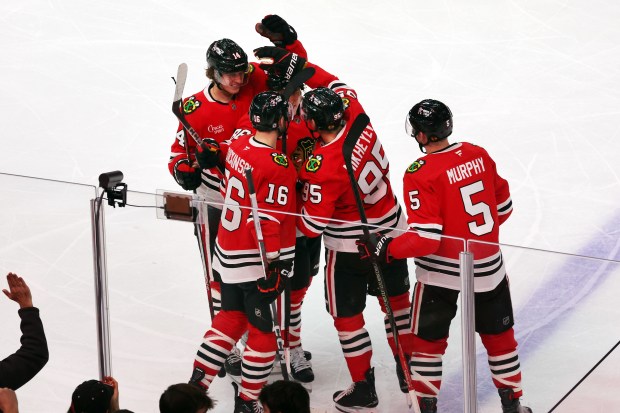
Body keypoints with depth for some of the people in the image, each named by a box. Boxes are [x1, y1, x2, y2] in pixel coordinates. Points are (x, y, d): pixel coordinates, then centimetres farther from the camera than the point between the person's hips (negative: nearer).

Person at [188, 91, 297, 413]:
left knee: (231, 317, 22)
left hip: (227, 252, 8)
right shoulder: (277, 167, -22)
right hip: (254, 262, -8)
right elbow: (267, 222, -23)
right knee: (262, 330, 4)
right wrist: (275, 267, -18)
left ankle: (196, 382, 20)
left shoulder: (237, 147, 1)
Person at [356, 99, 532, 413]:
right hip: (488, 266, 5)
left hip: (441, 272, -5)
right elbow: (503, 207, 8)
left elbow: (426, 239, -22)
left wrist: (385, 249, -10)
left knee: (428, 340, 13)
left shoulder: (420, 174, -19)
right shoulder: (479, 155, -2)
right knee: (499, 335, 20)